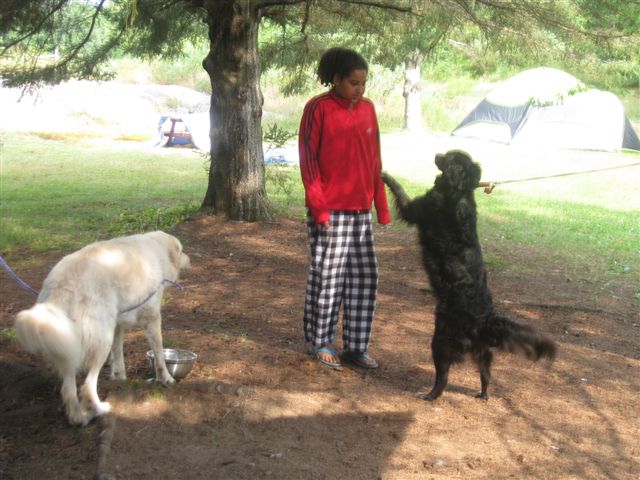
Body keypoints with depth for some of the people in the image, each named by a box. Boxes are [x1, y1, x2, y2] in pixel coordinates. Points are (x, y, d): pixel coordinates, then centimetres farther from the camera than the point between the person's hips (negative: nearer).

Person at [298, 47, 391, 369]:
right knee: (327, 278, 1)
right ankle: (320, 343, 16)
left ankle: (356, 347, 19)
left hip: (360, 211, 6)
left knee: (364, 277, 8)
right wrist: (318, 207, -13)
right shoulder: (318, 109, -6)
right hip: (329, 212, -6)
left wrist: (381, 206, 11)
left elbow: (374, 160, 13)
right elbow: (307, 159, -8)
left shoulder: (367, 109, 10)